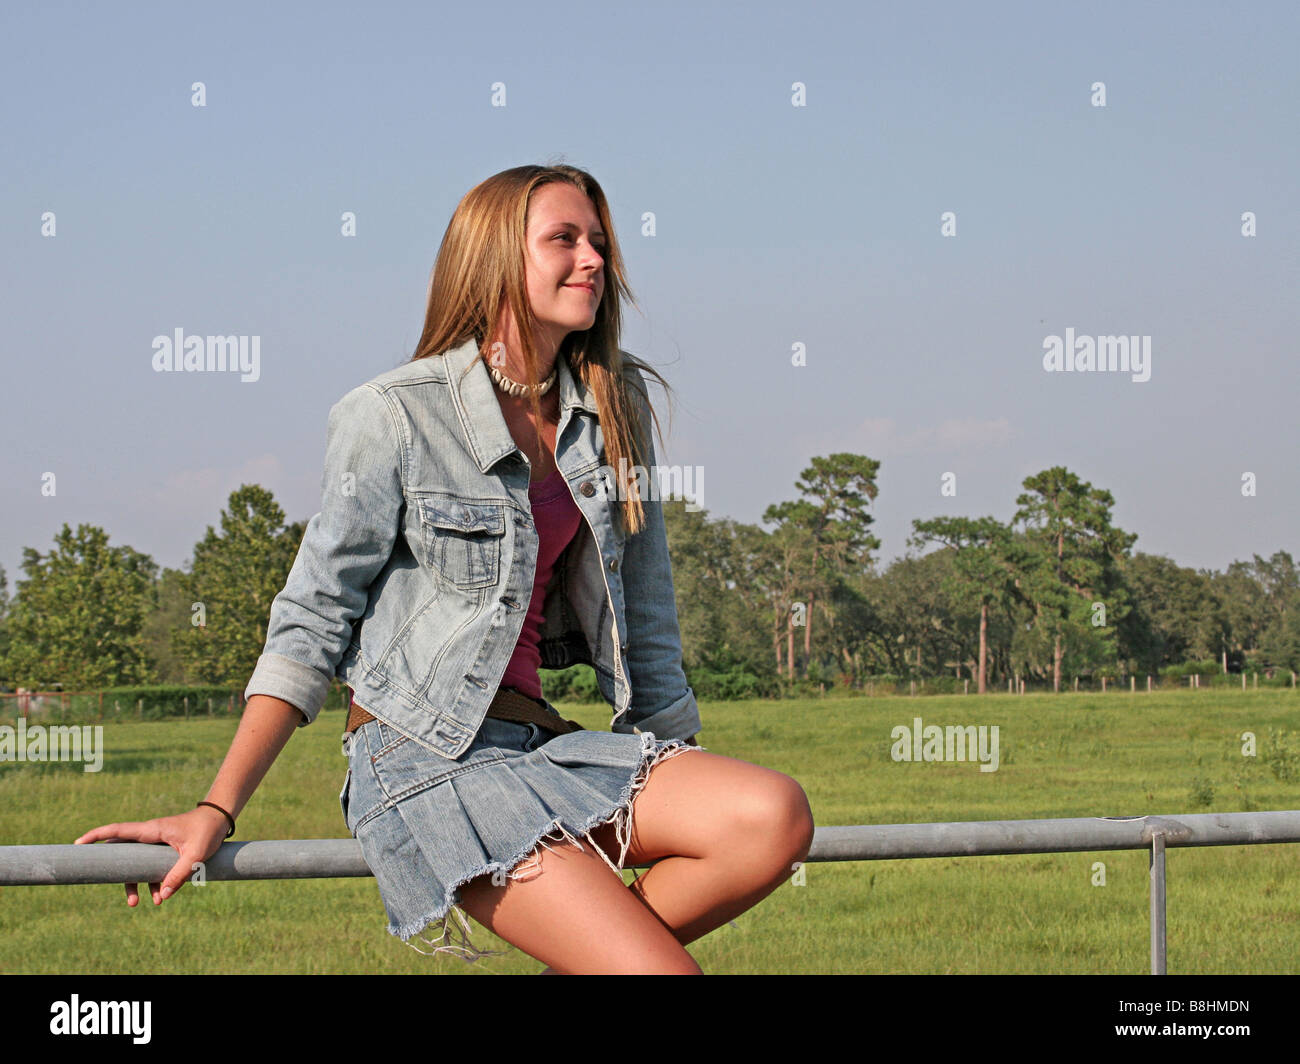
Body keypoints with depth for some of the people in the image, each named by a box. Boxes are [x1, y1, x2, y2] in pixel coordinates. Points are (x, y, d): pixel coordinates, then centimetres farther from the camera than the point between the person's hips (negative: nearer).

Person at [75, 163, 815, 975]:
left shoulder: (616, 409, 9)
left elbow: (644, 624, 16)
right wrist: (217, 812, -9)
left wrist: (683, 786, 15)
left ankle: (578, 961, -5)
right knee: (663, 971, -26)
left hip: (541, 743, 7)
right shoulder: (396, 418, -7)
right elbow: (313, 620, -4)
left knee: (776, 816, -23)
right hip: (425, 759, -7)